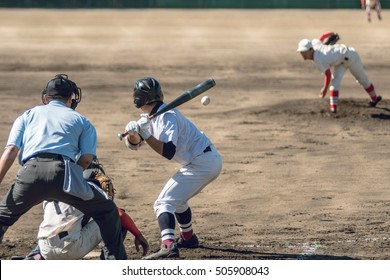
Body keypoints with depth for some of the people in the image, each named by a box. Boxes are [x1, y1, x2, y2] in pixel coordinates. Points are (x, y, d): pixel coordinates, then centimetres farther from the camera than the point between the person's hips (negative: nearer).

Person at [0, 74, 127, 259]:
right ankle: (116, 262, 13)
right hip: (63, 171, -1)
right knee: (107, 212, 19)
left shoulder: (27, 116, 28)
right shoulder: (81, 120, 26)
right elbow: (87, 159, 11)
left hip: (31, 171, 1)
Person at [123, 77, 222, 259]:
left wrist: (145, 134, -25)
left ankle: (168, 245, -35)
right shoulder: (151, 117, 12)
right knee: (177, 198, 30)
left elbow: (168, 152, -25)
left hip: (200, 164, -10)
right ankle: (188, 238, 44)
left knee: (164, 203, -16)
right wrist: (133, 131, -14)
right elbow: (134, 144, 7)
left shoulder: (166, 117, -17)